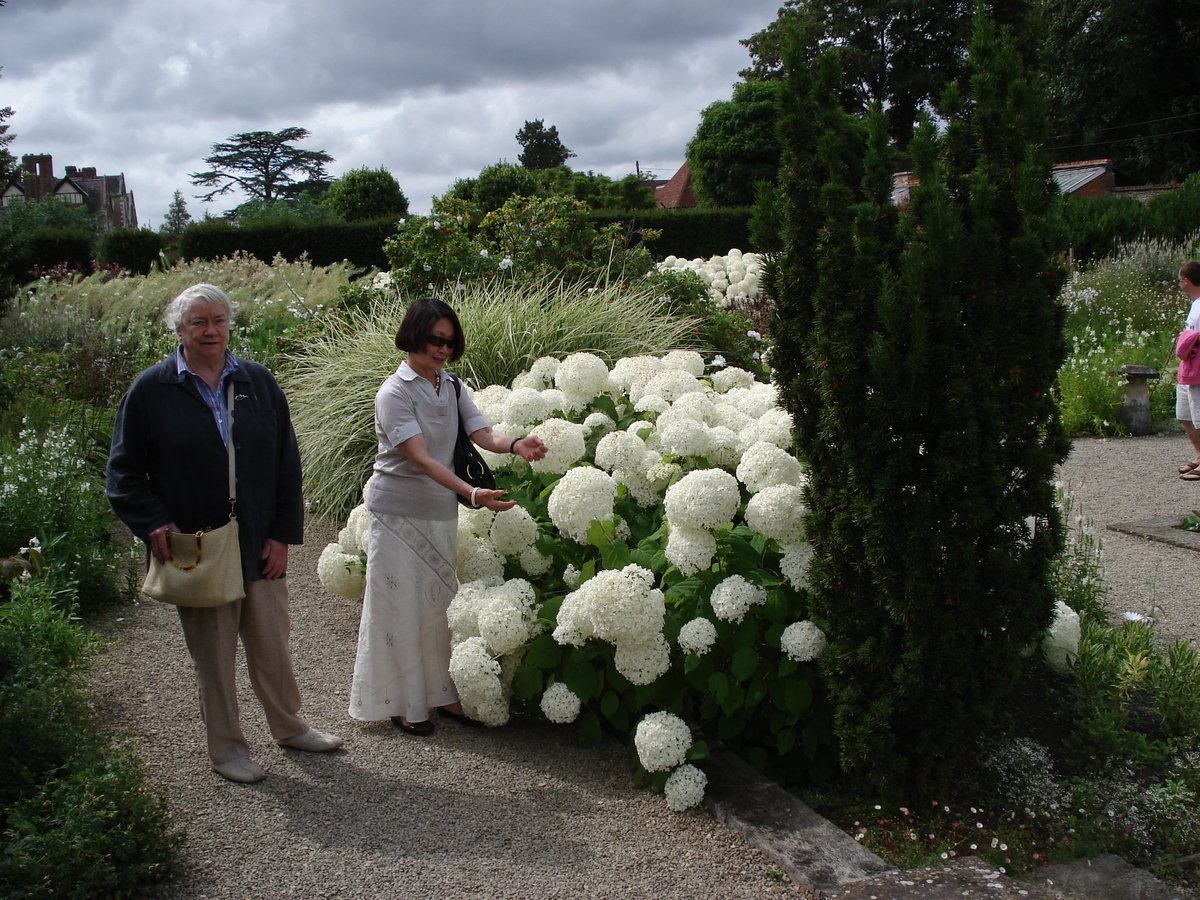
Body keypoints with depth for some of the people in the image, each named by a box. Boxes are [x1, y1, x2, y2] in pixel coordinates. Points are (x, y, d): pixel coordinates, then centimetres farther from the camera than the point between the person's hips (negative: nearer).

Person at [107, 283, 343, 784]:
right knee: (213, 654, 8)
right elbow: (124, 471, 1)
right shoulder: (151, 390, -3)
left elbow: (287, 463, 5)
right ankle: (225, 747, 25)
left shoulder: (259, 383, 4)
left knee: (273, 644, 13)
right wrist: (154, 525, -12)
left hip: (260, 546, 3)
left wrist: (282, 534, -1)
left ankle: (289, 728, 33)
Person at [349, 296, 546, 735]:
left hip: (440, 510, 6)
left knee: (439, 602, 12)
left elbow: (483, 433, -5)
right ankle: (401, 702, 14)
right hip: (397, 513, -6)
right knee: (400, 606, 2)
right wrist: (472, 493, -37)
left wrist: (515, 444, -28)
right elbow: (420, 457, -26)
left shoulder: (452, 388, 5)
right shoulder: (395, 391, -15)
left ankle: (441, 692, 24)